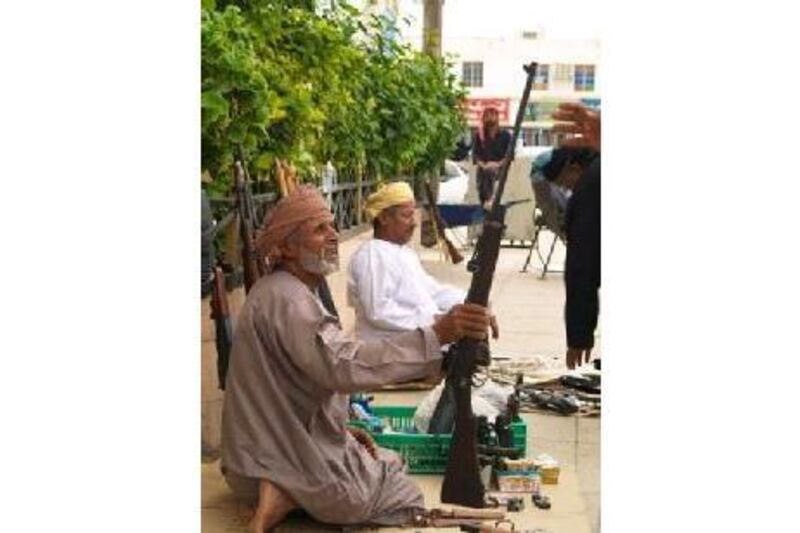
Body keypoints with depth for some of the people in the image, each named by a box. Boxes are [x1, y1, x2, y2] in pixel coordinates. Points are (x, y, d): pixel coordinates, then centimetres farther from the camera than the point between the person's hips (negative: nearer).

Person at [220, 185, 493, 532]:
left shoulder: (278, 291, 10)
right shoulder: (287, 300, -24)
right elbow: (343, 366, -38)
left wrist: (343, 429, 8)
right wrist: (436, 335, -43)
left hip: (273, 447, 10)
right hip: (285, 461, -10)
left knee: (387, 462, 26)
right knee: (405, 497, 4)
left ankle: (286, 490, 9)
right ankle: (290, 496, -7)